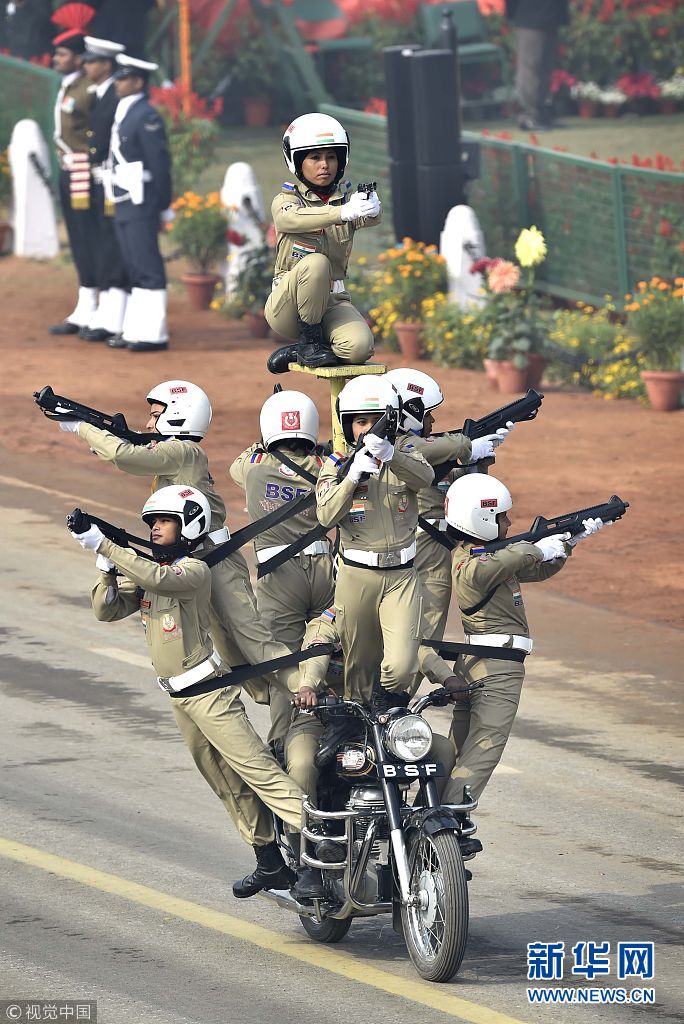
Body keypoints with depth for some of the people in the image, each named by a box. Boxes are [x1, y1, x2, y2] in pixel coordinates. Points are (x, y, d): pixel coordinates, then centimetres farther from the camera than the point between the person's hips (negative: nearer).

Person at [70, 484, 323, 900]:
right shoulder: (147, 571, 12)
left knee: (258, 770, -14)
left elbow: (158, 580, -34)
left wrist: (104, 544, -33)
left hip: (210, 691, -9)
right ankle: (270, 863, 21)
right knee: (227, 784, 13)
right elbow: (106, 609, 8)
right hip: (179, 695, 9)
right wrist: (107, 567, -9)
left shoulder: (194, 570, -14)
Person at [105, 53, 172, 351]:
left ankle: (154, 333, -4)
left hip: (141, 205, -9)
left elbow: (160, 164, -14)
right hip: (124, 205, 9)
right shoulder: (123, 113, 16)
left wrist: (162, 208, -13)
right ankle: (135, 330, 17)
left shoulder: (147, 117, -13)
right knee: (133, 268, 12)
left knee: (147, 269, -6)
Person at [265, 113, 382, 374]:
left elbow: (371, 219, -17)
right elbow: (293, 218, -30)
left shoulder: (346, 196, 6)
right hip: (287, 306, -3)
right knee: (315, 263, -34)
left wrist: (370, 208, -44)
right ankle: (311, 340, -13)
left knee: (359, 347, -27)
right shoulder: (287, 199, -4)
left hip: (332, 301, 3)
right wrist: (343, 212, -46)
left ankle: (297, 352, 3)